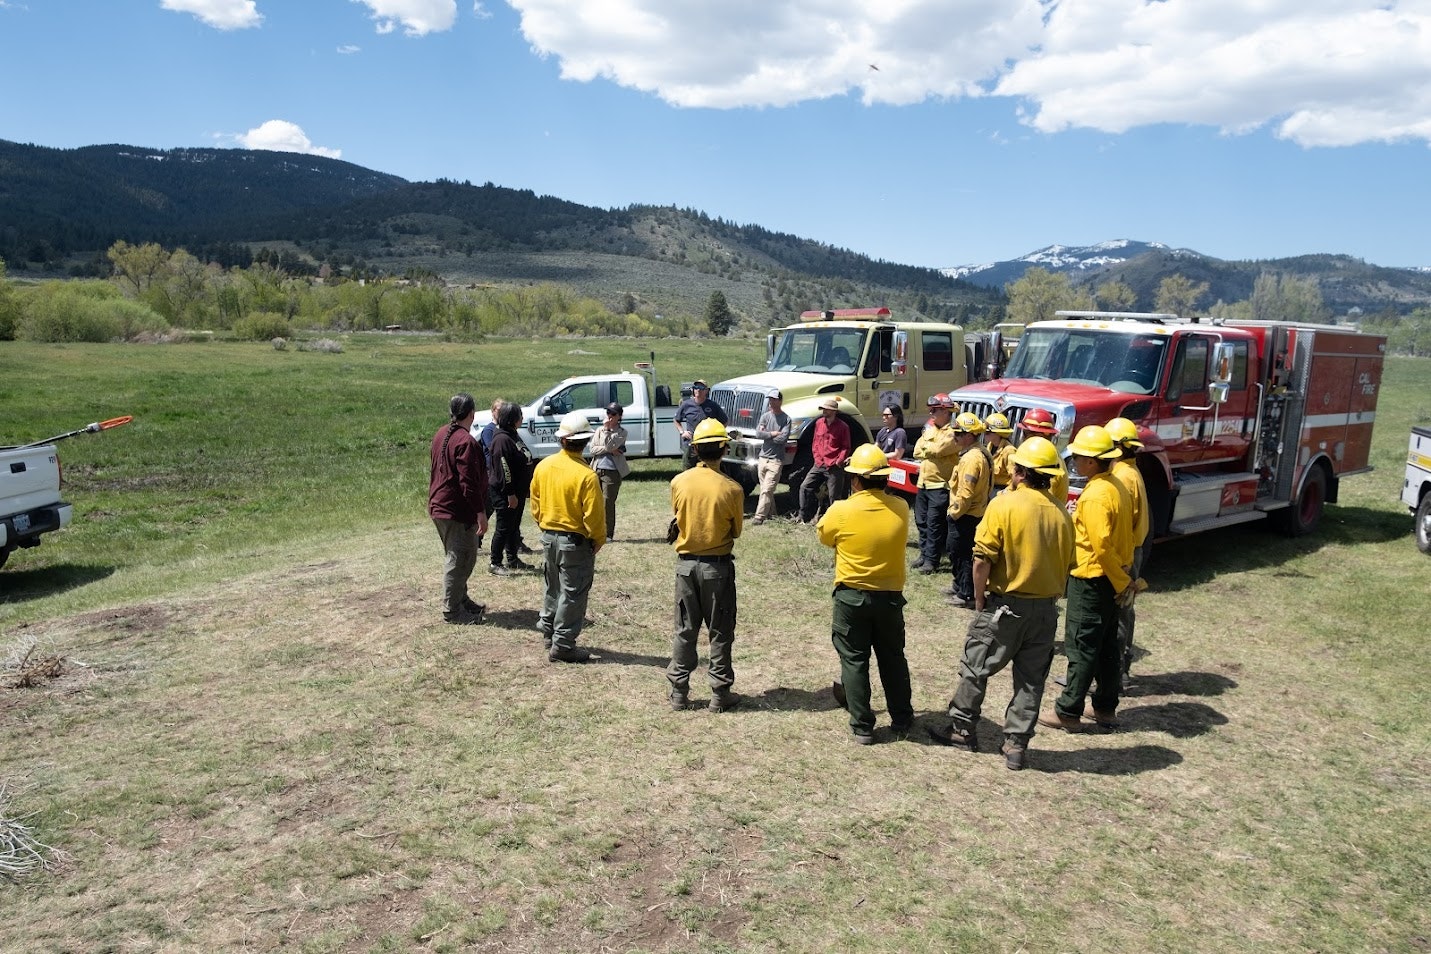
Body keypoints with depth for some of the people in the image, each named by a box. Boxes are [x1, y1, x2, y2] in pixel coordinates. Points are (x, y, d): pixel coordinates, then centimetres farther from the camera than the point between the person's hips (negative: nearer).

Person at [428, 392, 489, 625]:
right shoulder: (465, 442, -21)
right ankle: (452, 610, 5)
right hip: (458, 511, -10)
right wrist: (481, 512, -19)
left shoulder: (441, 434, 10)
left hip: (439, 506, 10)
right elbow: (469, 482, -23)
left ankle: (461, 600, 29)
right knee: (459, 560, -1)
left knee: (458, 557, 19)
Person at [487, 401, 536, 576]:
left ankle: (513, 560, 27)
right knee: (504, 528, -4)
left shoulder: (513, 436, 13)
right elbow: (504, 469, -23)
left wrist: (527, 487, 20)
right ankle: (495, 564, 4)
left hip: (518, 490, 10)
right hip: (505, 493, -10)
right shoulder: (502, 439, -20)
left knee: (514, 527, 17)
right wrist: (510, 494, -23)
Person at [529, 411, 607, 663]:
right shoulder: (585, 475, -22)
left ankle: (548, 631, 35)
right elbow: (593, 515, -18)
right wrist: (598, 540, -3)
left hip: (548, 536, 7)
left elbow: (535, 503, 8)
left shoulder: (543, 466, -3)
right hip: (576, 541, -6)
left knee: (553, 587, 23)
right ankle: (562, 646, 9)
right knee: (572, 594, 4)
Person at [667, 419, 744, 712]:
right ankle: (720, 695, 15)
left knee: (685, 631, 13)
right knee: (720, 633, 9)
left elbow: (677, 518, 6)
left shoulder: (679, 482, -8)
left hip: (685, 564, 3)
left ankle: (679, 693, 18)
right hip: (718, 566, -2)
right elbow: (736, 531, -1)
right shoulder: (732, 489, -14)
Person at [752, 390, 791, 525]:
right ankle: (771, 513, 24)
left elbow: (783, 438, -16)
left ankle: (759, 517, -12)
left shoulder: (786, 419, -4)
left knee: (767, 490, -11)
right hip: (763, 457, 5)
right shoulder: (765, 416, 8)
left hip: (776, 460, -5)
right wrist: (774, 433, -9)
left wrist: (766, 435, -7)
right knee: (765, 490, 11)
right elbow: (758, 433, -4)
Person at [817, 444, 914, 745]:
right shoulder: (901, 509, -8)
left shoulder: (841, 510, -16)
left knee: (854, 661, 9)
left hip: (851, 597, -3)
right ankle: (902, 719, 30)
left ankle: (862, 727, 14)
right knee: (893, 658, 18)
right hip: (890, 596, 3)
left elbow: (823, 535, 3)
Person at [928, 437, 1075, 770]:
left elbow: (983, 559, -17)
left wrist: (979, 599, -4)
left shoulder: (1004, 504, -14)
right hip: (1046, 608, 5)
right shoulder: (1061, 514, 0)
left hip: (1005, 605, -4)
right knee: (1031, 680, 12)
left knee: (976, 668, 12)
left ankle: (962, 729, 23)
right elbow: (1067, 566, 7)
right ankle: (1016, 745, 18)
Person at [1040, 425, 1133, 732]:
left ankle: (1068, 712, 5)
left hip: (1091, 579, -10)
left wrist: (1121, 580, -16)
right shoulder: (1115, 486, 8)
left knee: (1081, 648, -2)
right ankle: (1106, 708, 24)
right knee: (1106, 645, 16)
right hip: (1111, 578, 10)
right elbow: (1124, 534, 14)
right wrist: (1123, 577, 15)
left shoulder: (1094, 495, -22)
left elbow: (1102, 545, -25)